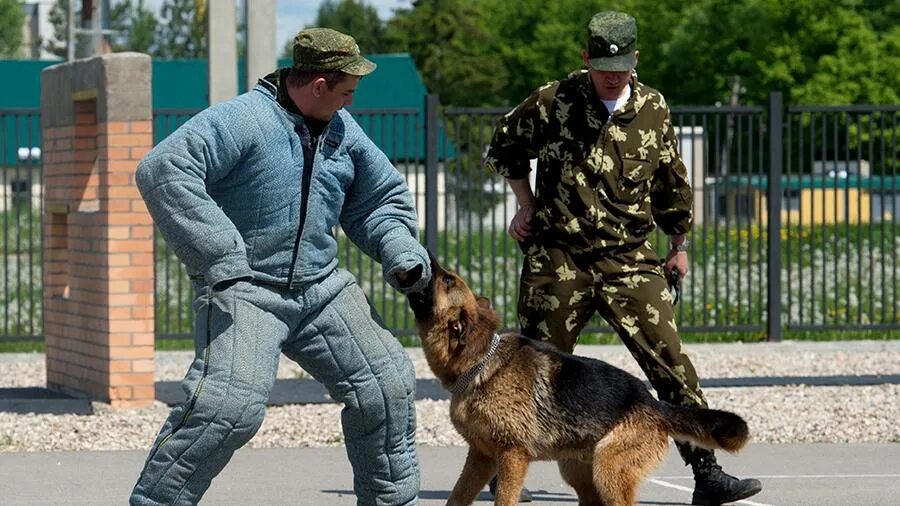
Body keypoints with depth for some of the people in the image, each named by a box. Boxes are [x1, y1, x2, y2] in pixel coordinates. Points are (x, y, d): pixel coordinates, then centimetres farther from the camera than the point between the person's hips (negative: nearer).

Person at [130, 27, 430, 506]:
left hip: (321, 287, 7)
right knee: (232, 403, -25)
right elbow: (162, 170, -25)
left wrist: (400, 251, 5)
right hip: (243, 287, -7)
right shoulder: (243, 120, -15)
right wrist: (220, 255, -27)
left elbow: (381, 198, 26)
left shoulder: (343, 132, 9)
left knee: (387, 384, 6)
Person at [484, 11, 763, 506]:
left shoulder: (652, 108, 3)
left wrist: (679, 242, 21)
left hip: (629, 259, 2)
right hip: (557, 259, -2)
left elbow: (671, 180, 17)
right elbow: (503, 148, 13)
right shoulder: (552, 102, -5)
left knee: (671, 363, -8)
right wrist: (527, 203, 6)